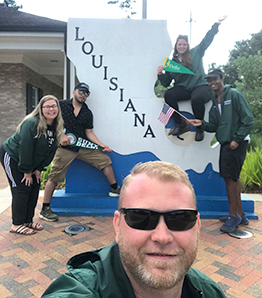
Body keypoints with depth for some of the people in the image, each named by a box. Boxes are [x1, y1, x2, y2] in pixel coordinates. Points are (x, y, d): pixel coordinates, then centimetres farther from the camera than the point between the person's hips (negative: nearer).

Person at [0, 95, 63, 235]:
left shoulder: (56, 127, -5)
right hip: (12, 157, -7)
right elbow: (25, 148, -27)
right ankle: (17, 224, 7)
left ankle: (28, 221, 21)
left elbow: (51, 151, -1)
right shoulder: (32, 123, -28)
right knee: (22, 190, -7)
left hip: (30, 161, 8)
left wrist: (39, 169, -4)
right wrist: (27, 171, -21)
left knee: (34, 189, 7)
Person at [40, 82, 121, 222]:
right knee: (54, 178, -5)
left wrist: (102, 145, -3)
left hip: (82, 147, 5)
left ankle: (115, 189, 12)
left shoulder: (87, 113, 10)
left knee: (104, 159, -1)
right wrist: (61, 135, -16)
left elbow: (89, 132, 9)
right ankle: (45, 209, 7)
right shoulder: (61, 105, 0)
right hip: (64, 147, -4)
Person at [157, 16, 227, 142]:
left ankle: (200, 127, -12)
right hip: (183, 89, 2)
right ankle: (179, 123, -11)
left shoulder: (196, 52, 13)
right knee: (168, 94, -28)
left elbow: (207, 39, 12)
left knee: (197, 98, -38)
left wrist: (217, 24, 7)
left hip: (200, 86, -2)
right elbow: (166, 83, 12)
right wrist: (160, 73, -6)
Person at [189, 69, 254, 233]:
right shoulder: (215, 102, 15)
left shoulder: (234, 94, -7)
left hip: (236, 143, -8)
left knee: (230, 177, -8)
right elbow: (214, 126, 13)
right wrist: (202, 123, -5)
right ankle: (240, 215, 24)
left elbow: (248, 119, -11)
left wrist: (237, 139, -15)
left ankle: (233, 215, 7)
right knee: (233, 177, 12)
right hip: (225, 143, 8)